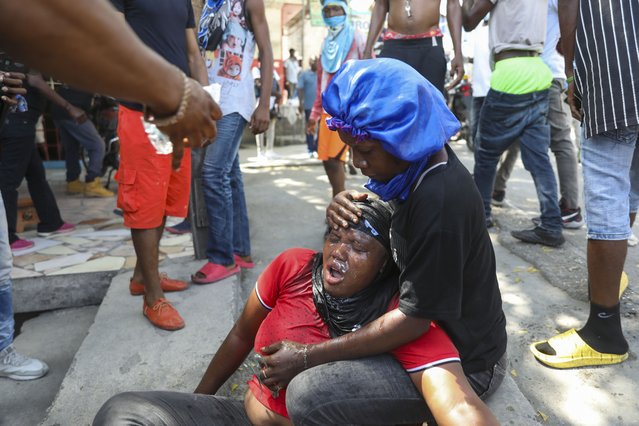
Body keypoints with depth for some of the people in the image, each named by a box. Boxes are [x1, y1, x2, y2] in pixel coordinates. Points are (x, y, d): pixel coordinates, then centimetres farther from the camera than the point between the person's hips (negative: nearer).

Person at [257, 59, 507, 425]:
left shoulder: (441, 201, -31)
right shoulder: (417, 164, -4)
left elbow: (415, 319, -29)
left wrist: (307, 358, -23)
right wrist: (342, 209, -13)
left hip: (463, 361, -9)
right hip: (438, 322, 9)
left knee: (307, 396, -23)